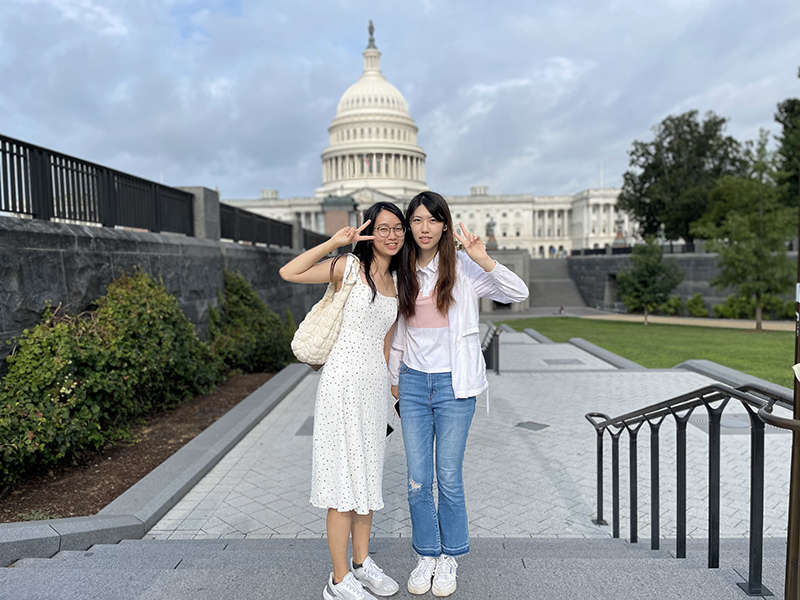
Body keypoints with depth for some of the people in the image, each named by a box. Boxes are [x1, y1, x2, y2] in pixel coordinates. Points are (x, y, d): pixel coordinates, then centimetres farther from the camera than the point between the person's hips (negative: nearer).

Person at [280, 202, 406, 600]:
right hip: (344, 380, -6)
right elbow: (289, 272, -15)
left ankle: (361, 562, 32)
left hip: (375, 383, 7)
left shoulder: (396, 282, 12)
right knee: (345, 477, -1)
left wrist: (388, 385, 17)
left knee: (368, 474, 16)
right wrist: (333, 242, -16)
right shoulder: (349, 267, -4)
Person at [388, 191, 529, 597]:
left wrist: (482, 259, -24)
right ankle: (426, 555, 28)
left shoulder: (462, 268, -4)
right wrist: (394, 380, 16)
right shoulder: (403, 273, 7)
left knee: (449, 478, 6)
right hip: (413, 381, 3)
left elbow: (519, 293, -13)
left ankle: (449, 558, 28)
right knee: (417, 480, 8)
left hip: (452, 384, -3)